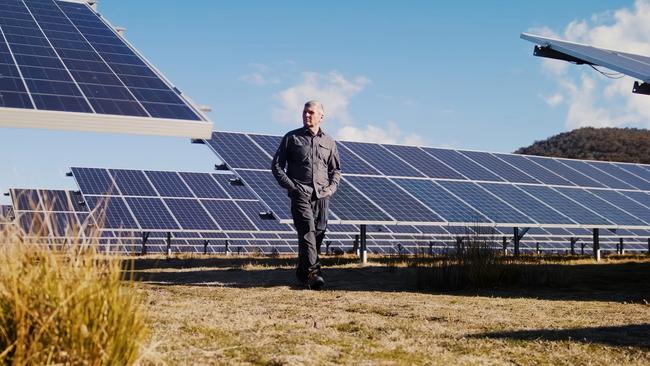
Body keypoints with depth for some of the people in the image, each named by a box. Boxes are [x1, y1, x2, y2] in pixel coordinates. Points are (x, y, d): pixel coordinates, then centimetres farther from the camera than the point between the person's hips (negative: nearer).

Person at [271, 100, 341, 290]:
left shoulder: (329, 142, 16)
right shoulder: (291, 138, 8)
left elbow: (336, 169, 24)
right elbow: (276, 165, 8)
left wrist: (332, 187, 5)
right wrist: (290, 185, -5)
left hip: (322, 194, 4)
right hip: (300, 192, -3)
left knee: (319, 232, 2)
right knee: (307, 229, -19)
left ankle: (302, 272, 16)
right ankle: (313, 272, -27)